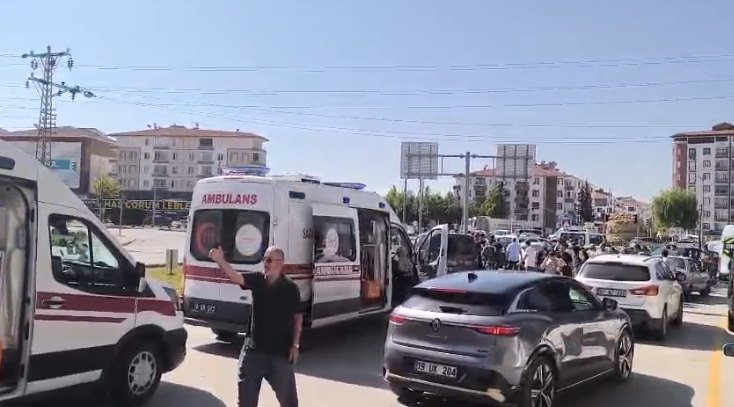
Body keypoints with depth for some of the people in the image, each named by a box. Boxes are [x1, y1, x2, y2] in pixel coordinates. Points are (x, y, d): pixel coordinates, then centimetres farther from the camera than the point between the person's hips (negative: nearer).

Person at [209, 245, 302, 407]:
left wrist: (295, 345, -6)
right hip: (253, 348, 3)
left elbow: (298, 318, -2)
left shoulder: (290, 288, -8)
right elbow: (234, 276, -17)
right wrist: (220, 260, -35)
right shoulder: (256, 280, -1)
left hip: (280, 351, -3)